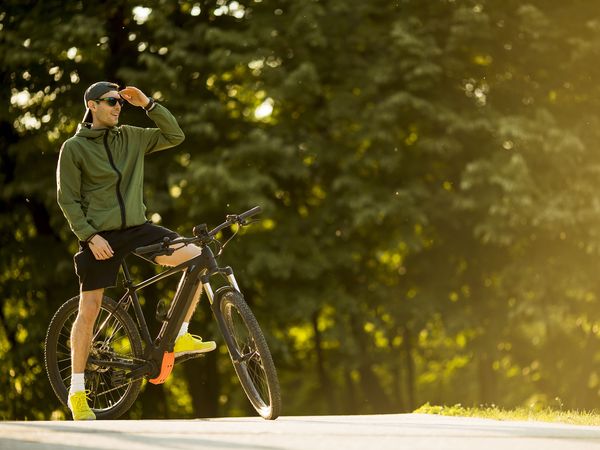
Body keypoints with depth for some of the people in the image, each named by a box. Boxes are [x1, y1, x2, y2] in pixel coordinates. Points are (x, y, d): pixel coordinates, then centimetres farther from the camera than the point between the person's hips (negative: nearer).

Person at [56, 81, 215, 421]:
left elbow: (175, 136, 7)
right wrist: (90, 236, -14)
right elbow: (68, 200, -5)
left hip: (137, 228, 4)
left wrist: (148, 104, -2)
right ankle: (77, 391, 9)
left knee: (197, 258, -15)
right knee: (89, 311, -3)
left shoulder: (130, 138, 8)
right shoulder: (74, 148, -4)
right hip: (100, 237, -4)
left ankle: (180, 337, -3)